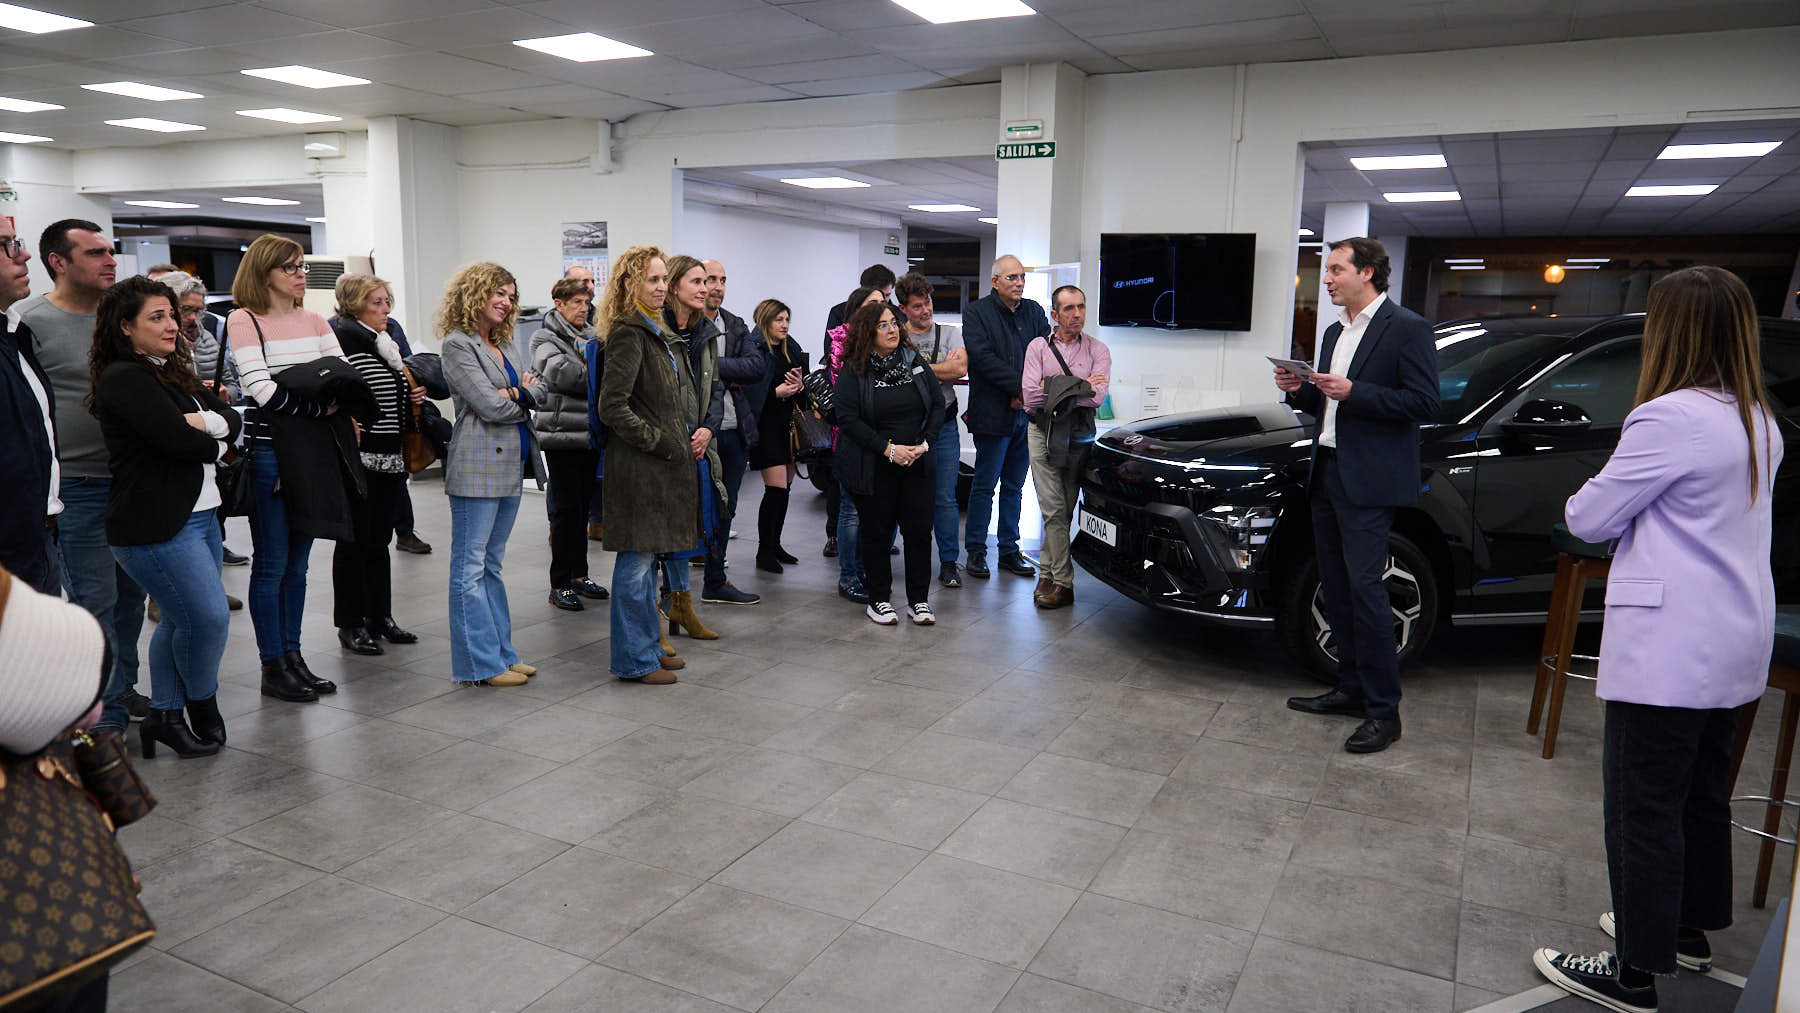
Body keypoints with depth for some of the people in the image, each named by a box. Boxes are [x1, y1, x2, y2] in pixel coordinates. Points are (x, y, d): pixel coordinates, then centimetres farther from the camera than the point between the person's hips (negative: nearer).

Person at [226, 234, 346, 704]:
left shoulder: (314, 321, 12)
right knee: (271, 564, 1)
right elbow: (262, 390, -16)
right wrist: (320, 407, -14)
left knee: (298, 563, 12)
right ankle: (273, 668, 10)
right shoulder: (243, 320, -6)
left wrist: (340, 407, -10)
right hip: (269, 452, -6)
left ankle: (293, 656, 22)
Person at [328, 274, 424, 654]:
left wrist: (413, 395, 10)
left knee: (379, 539, 14)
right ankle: (351, 623, 11)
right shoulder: (343, 338, -10)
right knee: (354, 541, 1)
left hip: (390, 458, 8)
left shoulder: (387, 341, 16)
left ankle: (380, 617, 23)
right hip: (359, 458, -8)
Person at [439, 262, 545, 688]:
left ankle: (502, 653, 18)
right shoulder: (457, 344, -7)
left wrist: (518, 393, -8)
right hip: (478, 467, -9)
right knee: (470, 567, -2)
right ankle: (482, 663, 1)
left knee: (492, 564, 13)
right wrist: (525, 397, 2)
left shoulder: (499, 346, 20)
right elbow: (491, 406, -15)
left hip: (510, 464, 9)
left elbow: (539, 392, 12)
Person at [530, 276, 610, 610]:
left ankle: (578, 574, 23)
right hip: (561, 433, -6)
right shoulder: (545, 339, -3)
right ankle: (559, 584, 2)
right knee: (566, 508, -5)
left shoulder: (591, 336, 16)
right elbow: (559, 372, -20)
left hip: (590, 433, 6)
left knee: (582, 505, 12)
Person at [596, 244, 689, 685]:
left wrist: (683, 435, 13)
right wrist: (660, 441, -16)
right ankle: (633, 660, 7)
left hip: (661, 463, 10)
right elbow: (613, 408, -20)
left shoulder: (657, 332, 16)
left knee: (649, 557, 16)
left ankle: (648, 646, 26)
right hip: (637, 465, -10)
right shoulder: (628, 334, -14)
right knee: (637, 559, -2)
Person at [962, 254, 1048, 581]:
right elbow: (982, 357, -15)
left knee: (1014, 486, 11)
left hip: (1027, 414, 5)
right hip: (993, 415, -5)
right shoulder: (977, 312, -3)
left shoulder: (1034, 312, 12)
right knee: (985, 485, 0)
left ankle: (1009, 550, 19)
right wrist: (1019, 386, -19)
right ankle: (976, 551, 10)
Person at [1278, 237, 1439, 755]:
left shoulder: (1407, 328, -6)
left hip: (1368, 480, -8)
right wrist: (1301, 391, 3)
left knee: (1364, 586, -10)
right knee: (1336, 588, 11)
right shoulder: (1335, 333, 18)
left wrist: (1352, 392, -20)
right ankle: (1351, 688, 23)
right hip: (1327, 474, 8)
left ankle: (1382, 711, -1)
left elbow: (1424, 403, -13)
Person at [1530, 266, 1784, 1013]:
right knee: (1702, 792, 21)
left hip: (1669, 652, -9)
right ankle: (1689, 929, 37)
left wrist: (1594, 497, 6)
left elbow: (1588, 518, -14)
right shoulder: (1758, 422, 10)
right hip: (1735, 646, 9)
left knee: (1643, 808, -1)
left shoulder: (1670, 419, -19)